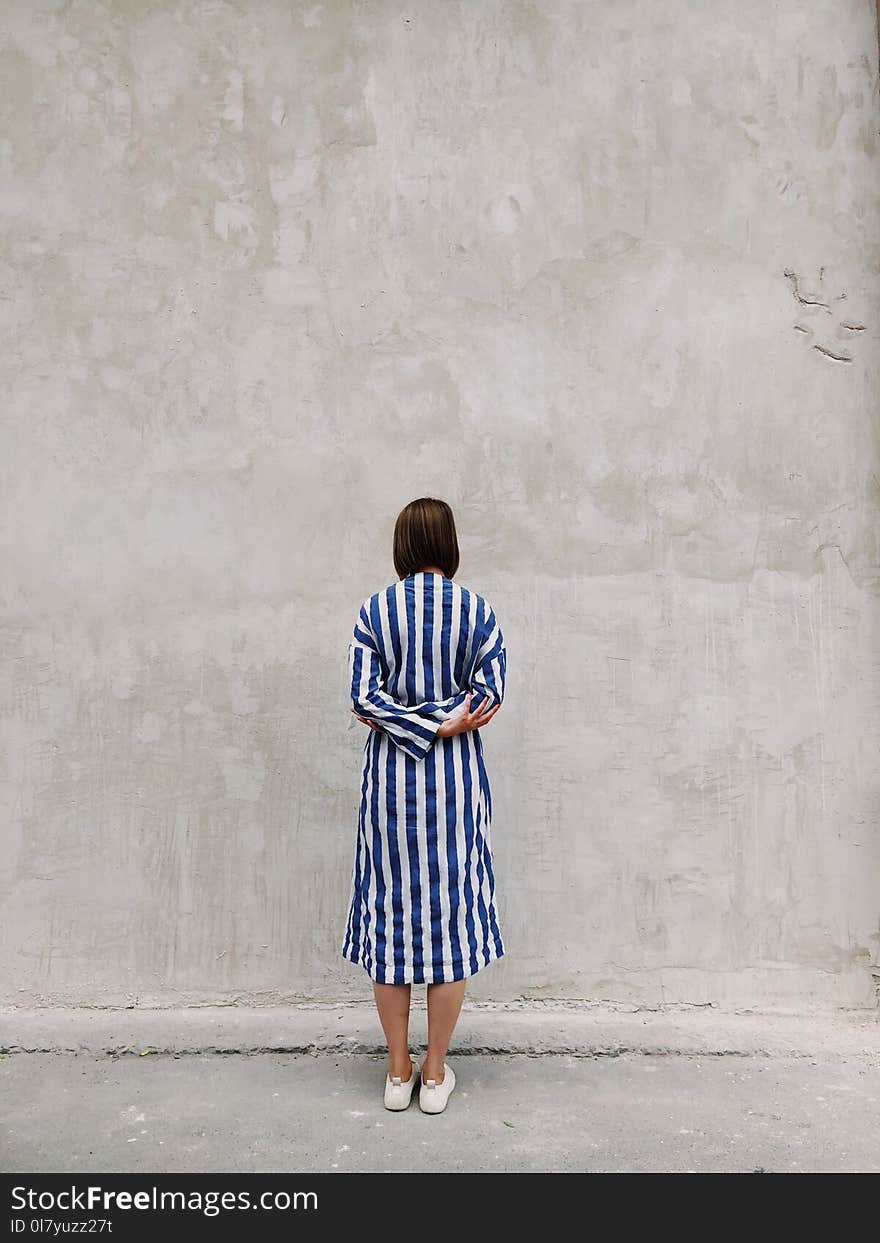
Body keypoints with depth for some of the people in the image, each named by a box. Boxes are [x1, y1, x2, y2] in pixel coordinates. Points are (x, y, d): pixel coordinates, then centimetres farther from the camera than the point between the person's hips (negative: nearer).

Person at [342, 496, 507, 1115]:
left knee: (392, 909, 10)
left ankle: (398, 1072, 23)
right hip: (456, 781, 0)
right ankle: (435, 1074, 21)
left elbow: (365, 700, -10)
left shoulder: (374, 610, -2)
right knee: (451, 911, 9)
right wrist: (448, 720, -4)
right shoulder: (478, 610, -2)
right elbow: (490, 694, -9)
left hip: (390, 779, 0)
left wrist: (417, 723, -4)